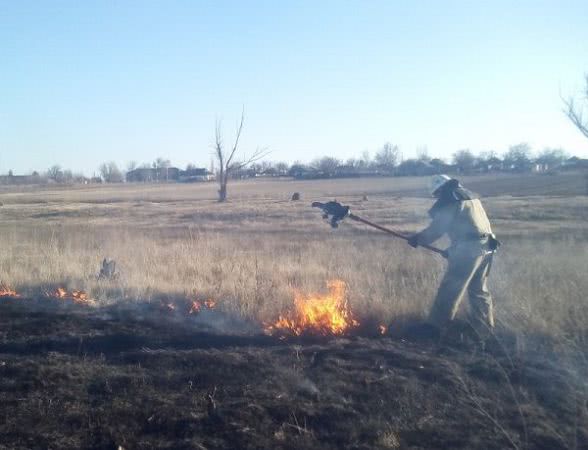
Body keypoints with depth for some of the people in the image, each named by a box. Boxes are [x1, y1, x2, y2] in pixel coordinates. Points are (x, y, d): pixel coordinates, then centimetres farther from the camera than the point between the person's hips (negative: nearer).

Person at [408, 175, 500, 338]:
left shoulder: (449, 200, -3)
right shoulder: (470, 197, 22)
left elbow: (437, 227, -6)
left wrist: (417, 239, 5)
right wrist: (454, 249, 26)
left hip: (469, 249, -9)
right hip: (485, 247, 9)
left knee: (450, 289, -4)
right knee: (479, 290, 19)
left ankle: (435, 327, -1)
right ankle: (485, 329, 26)